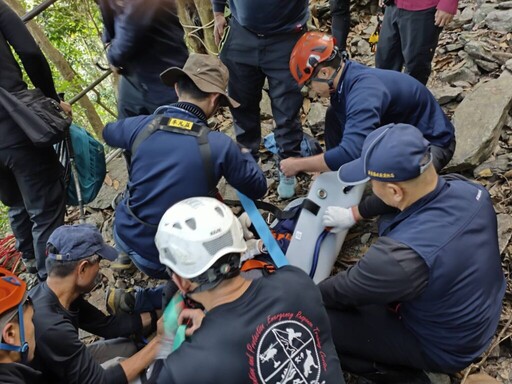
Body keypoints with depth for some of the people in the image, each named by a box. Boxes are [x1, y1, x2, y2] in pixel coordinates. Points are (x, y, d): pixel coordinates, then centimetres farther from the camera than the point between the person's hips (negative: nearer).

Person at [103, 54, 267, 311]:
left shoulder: (142, 126, -10)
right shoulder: (220, 146, -20)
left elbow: (108, 133, 15)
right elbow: (258, 188, -3)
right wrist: (244, 155, 15)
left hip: (125, 235, 5)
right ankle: (140, 302, 8)